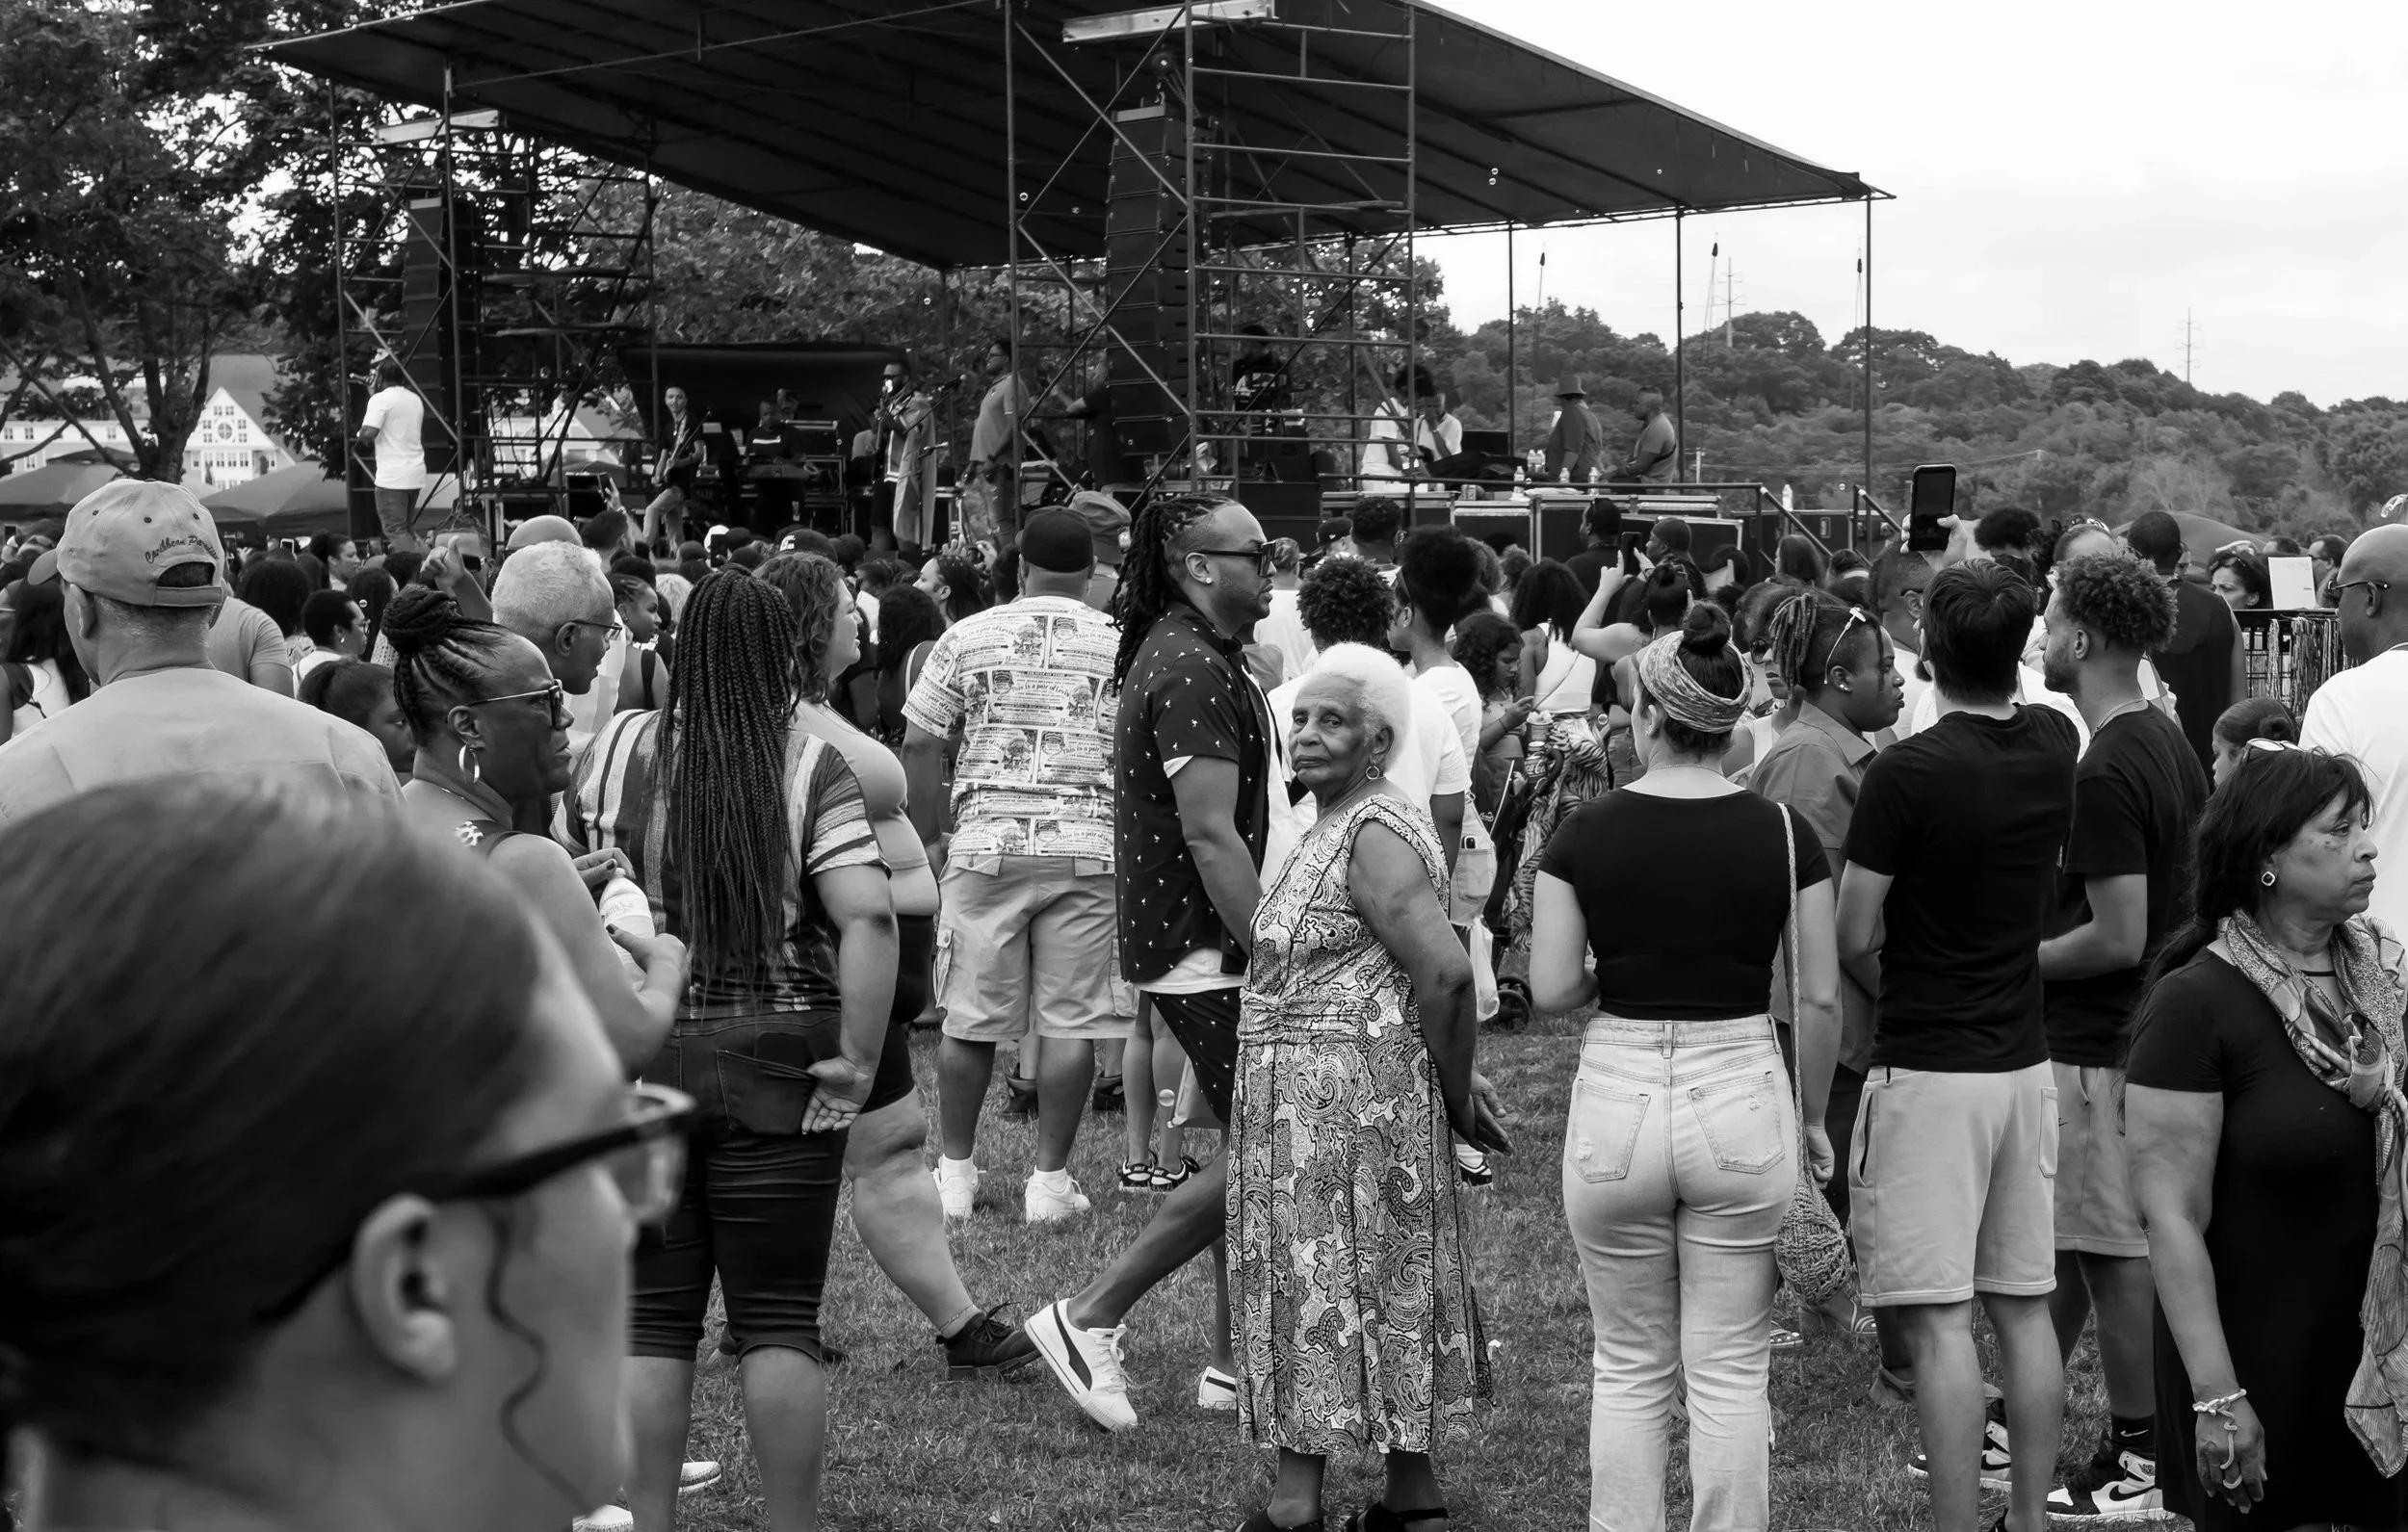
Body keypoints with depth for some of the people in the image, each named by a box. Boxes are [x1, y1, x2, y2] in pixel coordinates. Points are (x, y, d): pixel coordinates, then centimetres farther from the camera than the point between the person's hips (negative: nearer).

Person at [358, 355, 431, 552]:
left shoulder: (380, 399, -9)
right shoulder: (415, 399, 13)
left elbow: (369, 433, -20)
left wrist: (358, 435, 3)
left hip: (392, 476, -7)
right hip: (416, 473, 7)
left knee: (396, 531, -6)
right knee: (408, 528, 18)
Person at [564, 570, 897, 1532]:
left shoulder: (613, 750, -1)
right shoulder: (810, 767, -8)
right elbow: (868, 917, -18)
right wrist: (858, 1058, -13)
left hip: (636, 1058, 2)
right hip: (777, 1072, -2)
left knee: (653, 1317, 10)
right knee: (779, 1317, 7)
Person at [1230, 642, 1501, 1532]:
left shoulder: (1373, 836, -18)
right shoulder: (1334, 827, 14)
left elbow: (1445, 972, -26)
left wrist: (1456, 1096, -15)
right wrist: (1448, 1096, 17)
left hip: (1343, 1099, -10)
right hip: (1311, 1099, 10)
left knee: (1326, 1290, -3)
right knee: (1380, 1292, 12)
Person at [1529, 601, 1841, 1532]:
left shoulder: (1586, 834, -6)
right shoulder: (1783, 834, -4)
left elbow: (1550, 990, -7)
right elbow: (1820, 999, -2)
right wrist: (1811, 1118, 10)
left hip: (1617, 1100, 0)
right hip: (1741, 1098, 0)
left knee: (1629, 1369, 13)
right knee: (1731, 1373, 8)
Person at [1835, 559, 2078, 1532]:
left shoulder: (1907, 772, -16)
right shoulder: (2055, 747, 2)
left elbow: (1852, 940, -12)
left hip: (1928, 1069, -7)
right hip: (2025, 1061, 7)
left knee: (1940, 1323, -5)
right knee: (2025, 1308, 13)